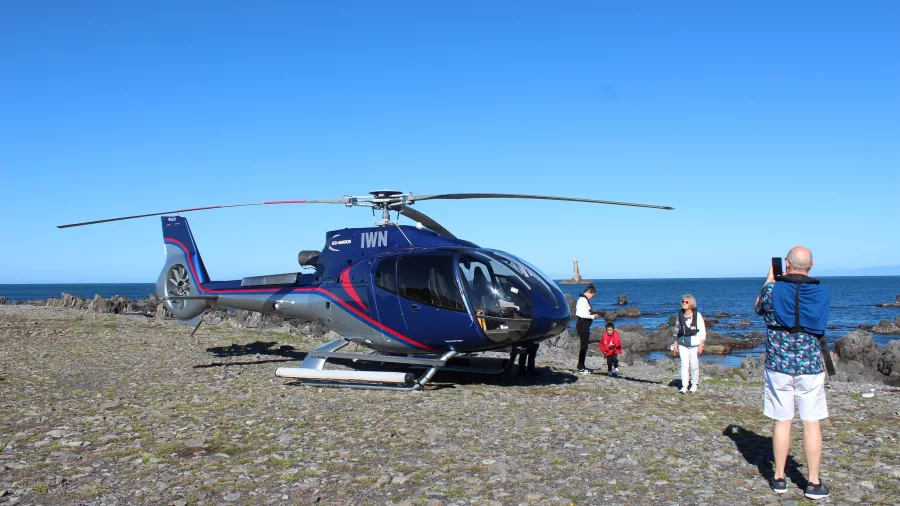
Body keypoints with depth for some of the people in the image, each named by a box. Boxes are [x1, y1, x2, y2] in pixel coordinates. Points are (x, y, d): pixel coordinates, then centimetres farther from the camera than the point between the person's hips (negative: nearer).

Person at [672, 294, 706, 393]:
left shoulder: (697, 315, -1)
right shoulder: (680, 315, 10)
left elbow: (702, 331, -3)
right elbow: (677, 330, 16)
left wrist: (701, 345, -10)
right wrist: (675, 344, 12)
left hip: (694, 343, -2)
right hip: (682, 343, 2)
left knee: (694, 365, 2)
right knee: (684, 364, -7)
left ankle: (694, 384, 19)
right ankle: (684, 386, -8)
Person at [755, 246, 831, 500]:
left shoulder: (773, 290, -8)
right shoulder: (822, 293, -2)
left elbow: (758, 308, 12)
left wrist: (770, 279, 21)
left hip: (779, 366, 0)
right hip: (810, 367, 1)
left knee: (782, 422, 7)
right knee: (811, 423, 5)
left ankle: (779, 478, 15)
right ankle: (814, 483, 10)